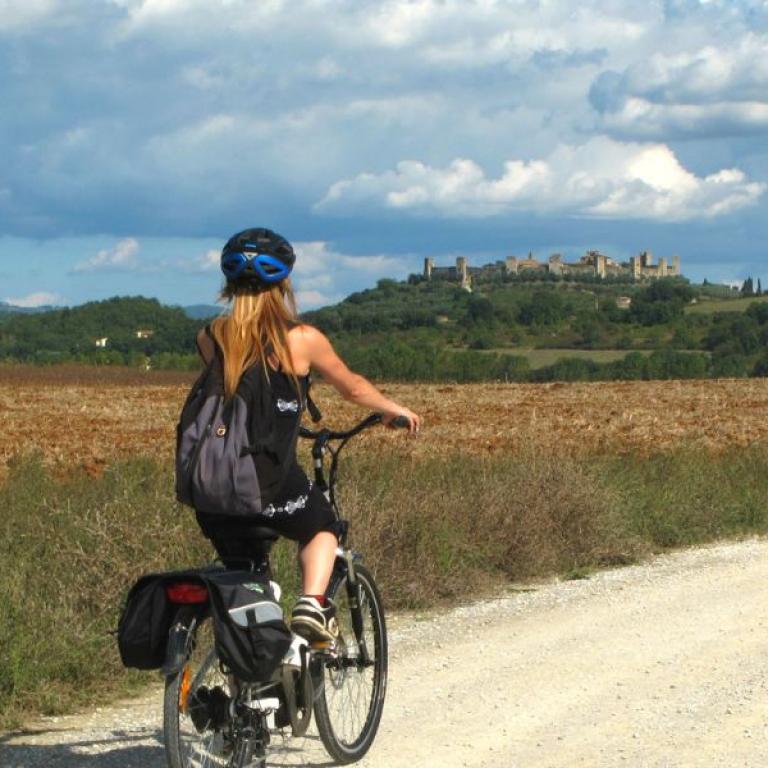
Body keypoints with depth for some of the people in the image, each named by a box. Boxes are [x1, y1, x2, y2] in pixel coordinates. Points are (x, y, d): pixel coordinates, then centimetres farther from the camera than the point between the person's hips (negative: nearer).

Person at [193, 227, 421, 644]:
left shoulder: (209, 338, 4)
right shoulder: (302, 339, -4)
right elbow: (353, 388, 12)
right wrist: (397, 411, 32)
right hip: (273, 489, -3)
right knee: (322, 527, 28)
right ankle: (312, 604, 5)